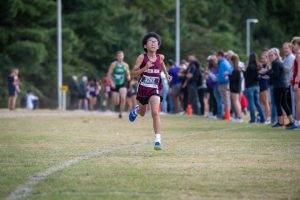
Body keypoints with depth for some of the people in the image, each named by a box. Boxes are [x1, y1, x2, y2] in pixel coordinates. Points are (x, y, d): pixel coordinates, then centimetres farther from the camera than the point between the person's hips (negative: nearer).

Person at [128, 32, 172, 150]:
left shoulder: (160, 57, -4)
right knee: (142, 113, 23)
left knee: (155, 113, -21)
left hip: (155, 89, 0)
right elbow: (134, 74, -15)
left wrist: (166, 73, 13)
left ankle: (158, 140, -21)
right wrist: (145, 68, -28)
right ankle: (136, 110, 63)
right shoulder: (142, 58, -13)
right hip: (143, 88, 1)